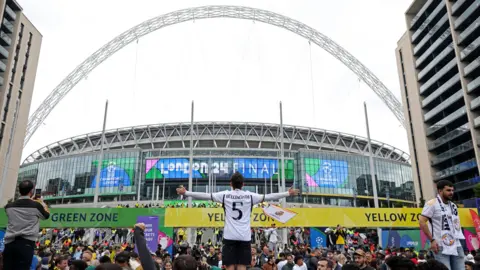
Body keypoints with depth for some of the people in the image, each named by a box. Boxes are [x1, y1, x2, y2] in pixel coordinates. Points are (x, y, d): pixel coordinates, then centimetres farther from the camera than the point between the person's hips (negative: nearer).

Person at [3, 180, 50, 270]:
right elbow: (46, 215, 18)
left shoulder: (9, 206, 7)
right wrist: (42, 203, 34)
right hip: (26, 243, -4)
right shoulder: (36, 205, -2)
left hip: (9, 243, 4)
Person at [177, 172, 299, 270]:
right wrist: (288, 193, 15)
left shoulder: (225, 195, 1)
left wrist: (186, 193, 9)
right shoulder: (250, 195, 3)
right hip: (244, 236, 1)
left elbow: (205, 195, 1)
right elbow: (269, 196, 6)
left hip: (230, 236, -1)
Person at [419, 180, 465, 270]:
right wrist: (432, 240, -15)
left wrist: (458, 238, 12)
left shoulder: (453, 206, 16)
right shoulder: (432, 204, -6)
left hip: (456, 246, 7)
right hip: (441, 247, -7)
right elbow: (422, 222, -12)